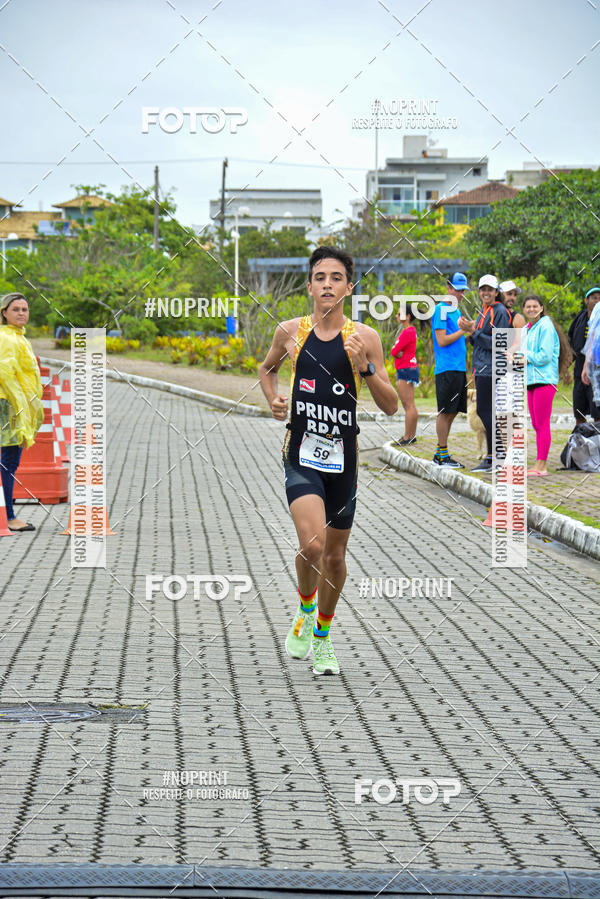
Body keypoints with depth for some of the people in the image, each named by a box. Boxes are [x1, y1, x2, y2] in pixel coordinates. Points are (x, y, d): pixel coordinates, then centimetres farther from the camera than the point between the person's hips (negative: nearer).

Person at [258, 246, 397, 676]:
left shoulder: (364, 337, -4)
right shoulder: (290, 332, 0)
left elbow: (391, 406, -5)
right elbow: (267, 368, 22)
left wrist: (364, 366, -19)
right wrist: (274, 399, 2)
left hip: (343, 459, 1)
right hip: (301, 456, -1)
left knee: (335, 554, 13)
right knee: (312, 544, -22)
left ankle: (322, 636, 35)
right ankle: (305, 610, 8)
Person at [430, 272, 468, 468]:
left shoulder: (456, 310, 19)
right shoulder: (441, 310, -8)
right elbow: (442, 341, -14)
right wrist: (463, 330, -13)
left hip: (459, 369, 9)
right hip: (446, 369, -9)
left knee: (452, 412, 10)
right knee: (445, 412, -5)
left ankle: (440, 453, 15)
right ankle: (443, 455, -2)